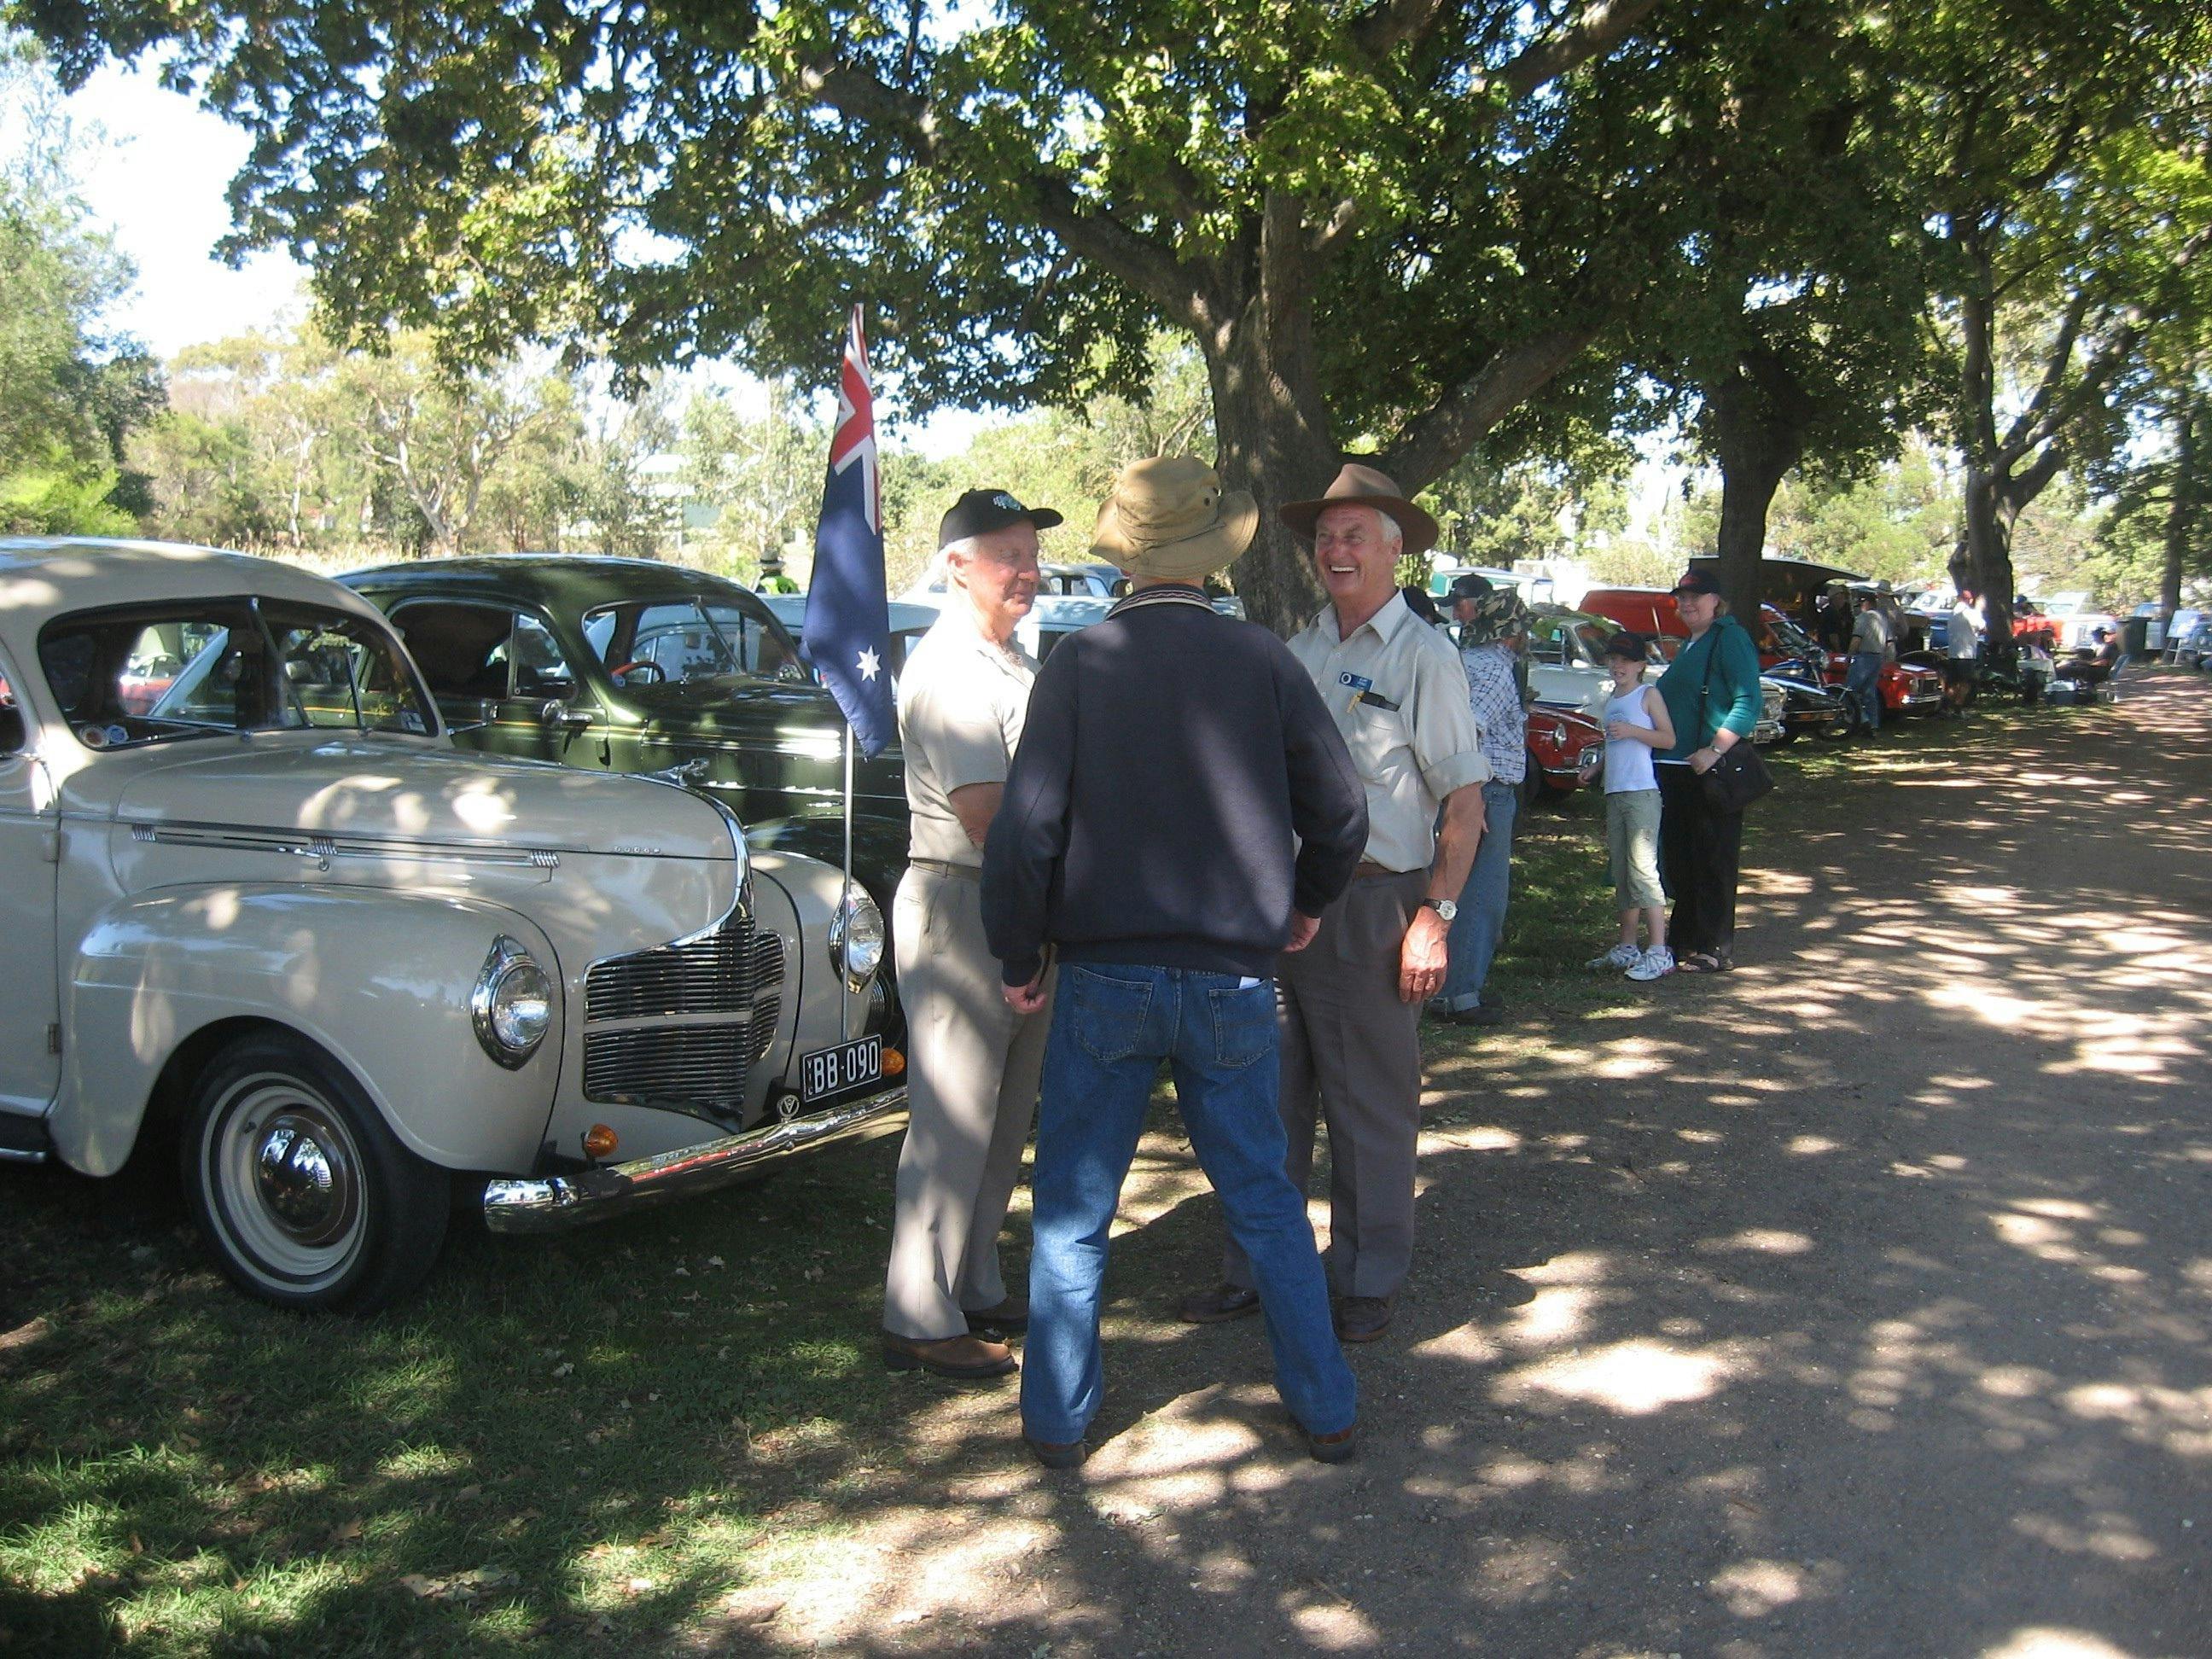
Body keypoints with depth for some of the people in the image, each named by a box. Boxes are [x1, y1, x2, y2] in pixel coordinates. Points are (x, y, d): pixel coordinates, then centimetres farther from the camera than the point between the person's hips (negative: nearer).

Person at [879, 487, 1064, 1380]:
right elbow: (988, 814, -22)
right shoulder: (948, 669, -15)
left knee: (1005, 1115, 16)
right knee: (952, 1123, -4)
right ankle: (921, 1321, 5)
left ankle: (976, 1288, 28)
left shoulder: (1018, 663, 15)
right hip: (959, 907, -9)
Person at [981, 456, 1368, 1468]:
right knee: (1265, 1200, 16)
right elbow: (1340, 812, 2)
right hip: (1234, 978, 2)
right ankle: (1325, 1409, 23)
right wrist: (1309, 901, 20)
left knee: (1072, 1207, 12)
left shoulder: (1079, 665, -7)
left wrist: (1019, 958, 2)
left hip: (1105, 977, -1)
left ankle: (1058, 1421, 20)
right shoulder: (1263, 662, -2)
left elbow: (1026, 829, -11)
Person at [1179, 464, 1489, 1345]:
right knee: (1272, 1095, 12)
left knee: (1372, 1105, 5)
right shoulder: (1299, 651, 13)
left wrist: (1435, 916, -14)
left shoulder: (1422, 655, -4)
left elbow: (1464, 799, -8)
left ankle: (1367, 1281, 19)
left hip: (1372, 906, -5)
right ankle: (1256, 1268, 24)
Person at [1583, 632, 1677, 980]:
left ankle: (1659, 953, -14)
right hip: (1614, 793, 8)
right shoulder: (1611, 700, 20)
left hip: (1642, 793, -8)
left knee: (1642, 870, -13)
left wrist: (1632, 730, -19)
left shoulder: (1648, 695, -2)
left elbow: (1669, 739, -9)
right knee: (1621, 873, 11)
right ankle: (1628, 948, 18)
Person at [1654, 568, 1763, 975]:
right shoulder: (1689, 645, 19)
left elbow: (1748, 702, -20)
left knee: (1712, 861, -3)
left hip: (1712, 770, -9)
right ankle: (1684, 940, 24)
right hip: (1677, 769, 9)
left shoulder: (1730, 638, -10)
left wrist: (1714, 751, -27)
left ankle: (1715, 950, 3)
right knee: (1678, 860, 14)